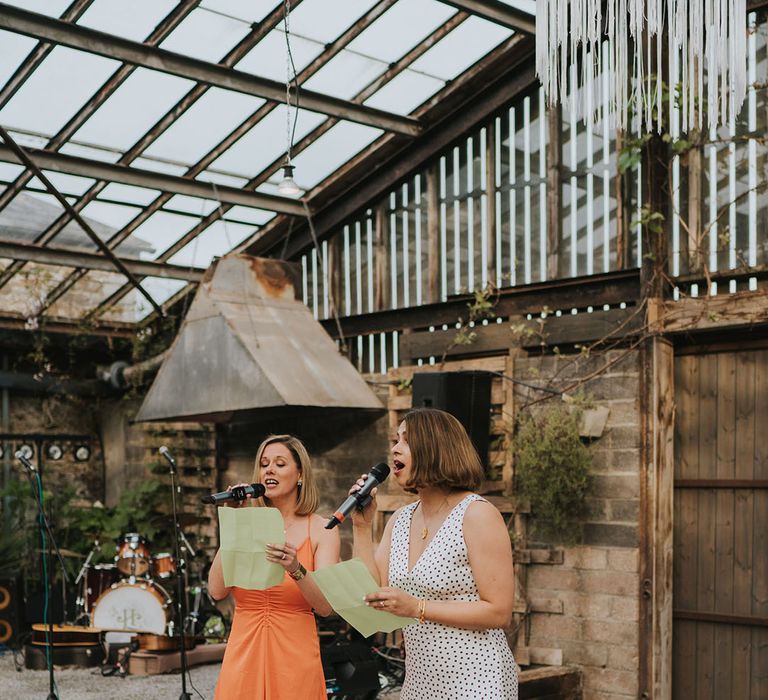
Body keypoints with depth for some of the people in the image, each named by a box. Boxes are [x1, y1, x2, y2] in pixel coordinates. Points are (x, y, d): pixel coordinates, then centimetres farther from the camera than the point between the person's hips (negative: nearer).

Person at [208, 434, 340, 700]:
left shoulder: (320, 529, -2)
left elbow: (325, 606, -12)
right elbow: (217, 590, -8)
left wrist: (296, 570, -29)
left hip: (295, 658, -2)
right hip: (243, 655, 2)